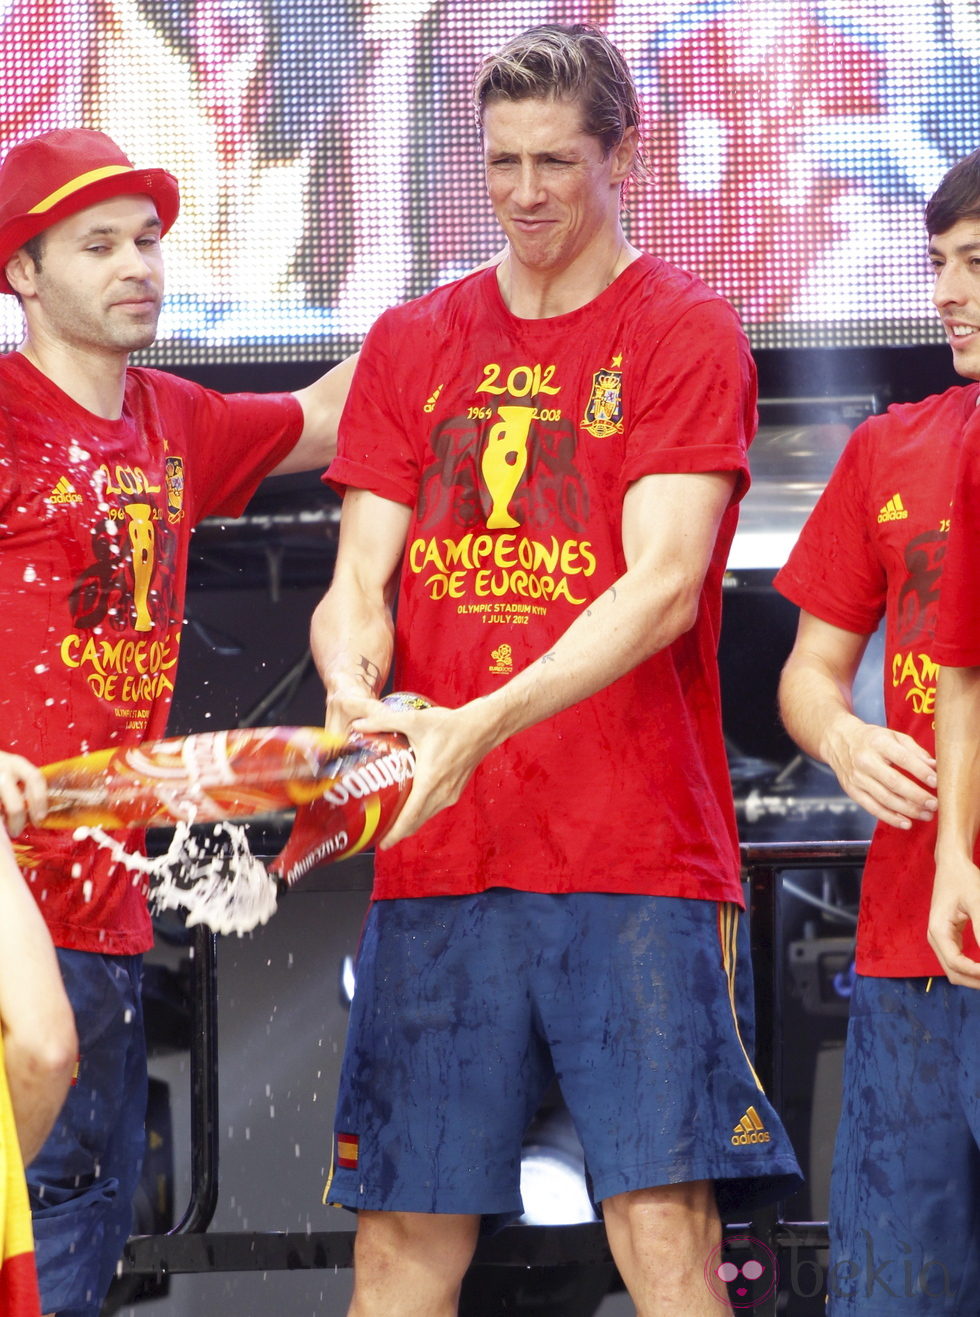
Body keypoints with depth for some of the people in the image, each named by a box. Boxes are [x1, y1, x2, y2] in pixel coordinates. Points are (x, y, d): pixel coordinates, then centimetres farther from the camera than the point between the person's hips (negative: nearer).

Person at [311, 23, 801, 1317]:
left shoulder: (684, 332, 2)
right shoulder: (411, 345, 16)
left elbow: (662, 586, -10)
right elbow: (358, 583, 10)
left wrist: (487, 722, -24)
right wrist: (353, 695, -14)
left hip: (636, 854, -4)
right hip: (437, 859, 4)